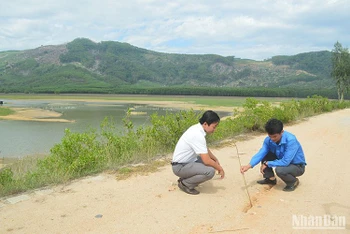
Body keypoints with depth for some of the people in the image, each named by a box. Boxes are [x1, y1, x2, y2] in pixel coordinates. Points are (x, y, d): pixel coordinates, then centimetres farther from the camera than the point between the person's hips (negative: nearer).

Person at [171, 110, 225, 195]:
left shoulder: (197, 128, 3)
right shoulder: (198, 135, -26)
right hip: (180, 167, -10)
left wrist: (215, 159, 22)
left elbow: (205, 149, 21)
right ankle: (185, 184, -4)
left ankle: (185, 178, 15)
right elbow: (206, 161, -24)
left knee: (212, 162, 16)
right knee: (210, 171, -25)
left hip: (186, 162, 10)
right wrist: (219, 168, -9)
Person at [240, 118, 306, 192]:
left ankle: (293, 181, -1)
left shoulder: (291, 140, -33)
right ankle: (270, 179, 11)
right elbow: (261, 153, -16)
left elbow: (285, 162, -35)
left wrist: (267, 164, -24)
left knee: (279, 170, -34)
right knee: (265, 156, -10)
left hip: (298, 166, -6)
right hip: (283, 161, 6)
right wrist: (249, 165, -32)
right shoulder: (268, 140, -14)